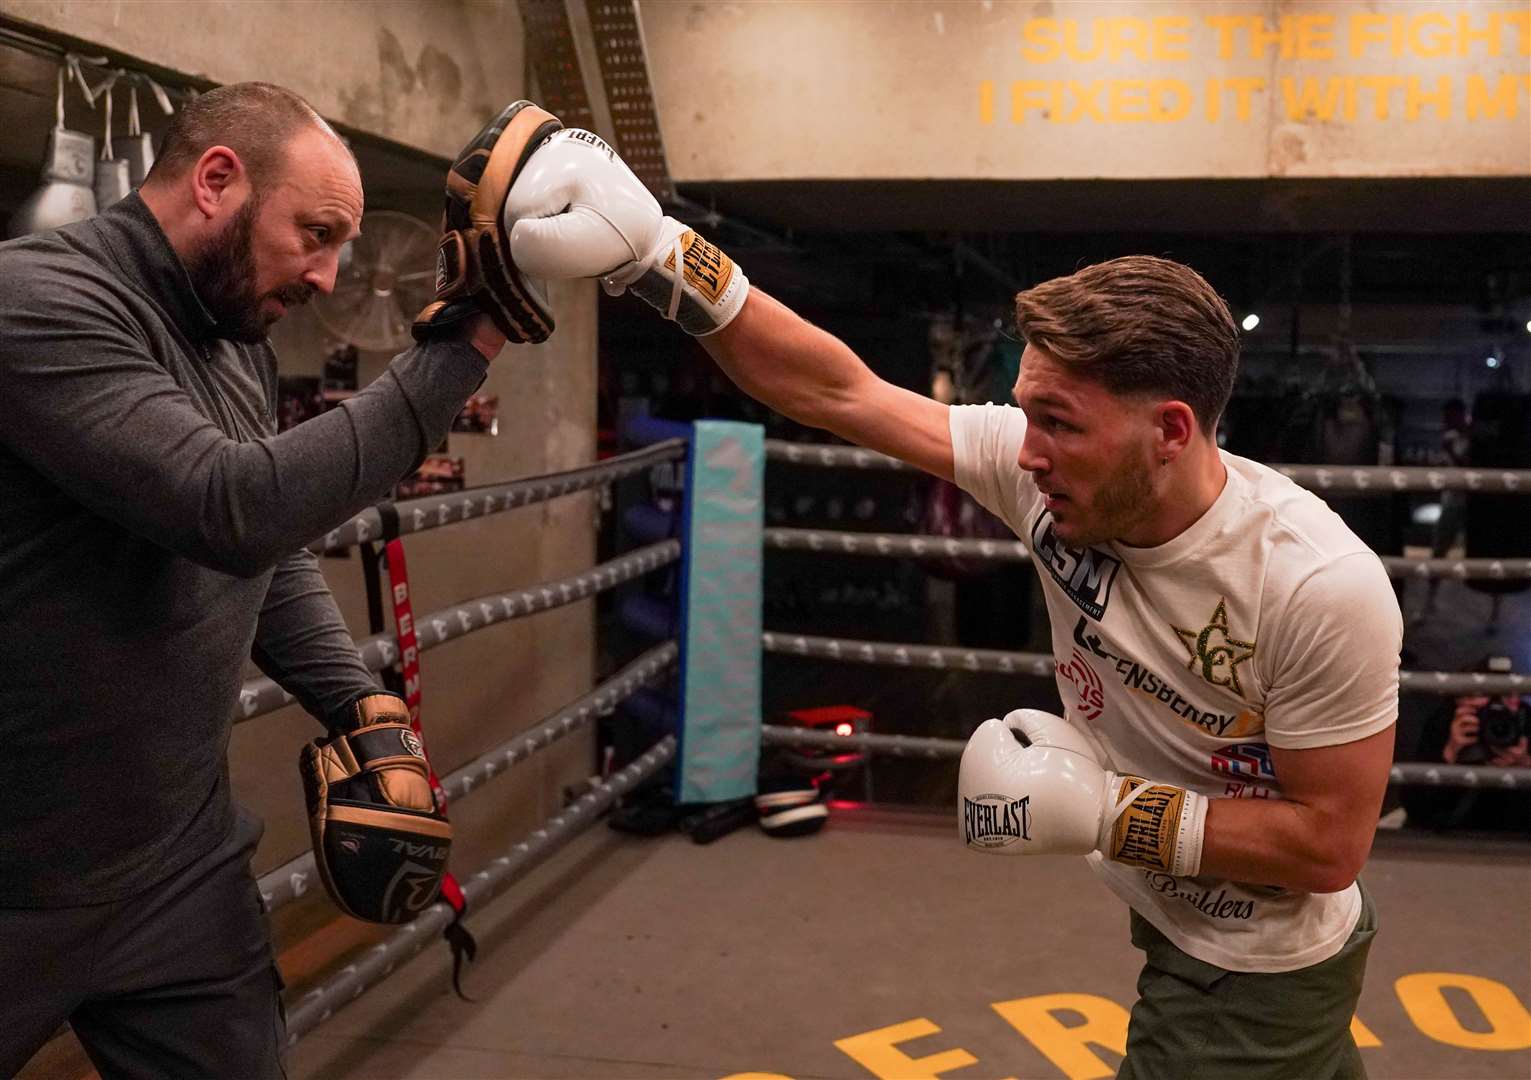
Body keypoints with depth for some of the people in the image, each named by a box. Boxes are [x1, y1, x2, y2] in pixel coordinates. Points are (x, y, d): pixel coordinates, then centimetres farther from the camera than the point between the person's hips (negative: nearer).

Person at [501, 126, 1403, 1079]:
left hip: (1258, 976, -6)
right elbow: (838, 393, -18)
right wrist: (656, 257, -26)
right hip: (1174, 924, 6)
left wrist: (1104, 811, -28)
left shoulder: (1319, 587, -31)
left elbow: (1331, 842, -23)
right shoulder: (1045, 471, -18)